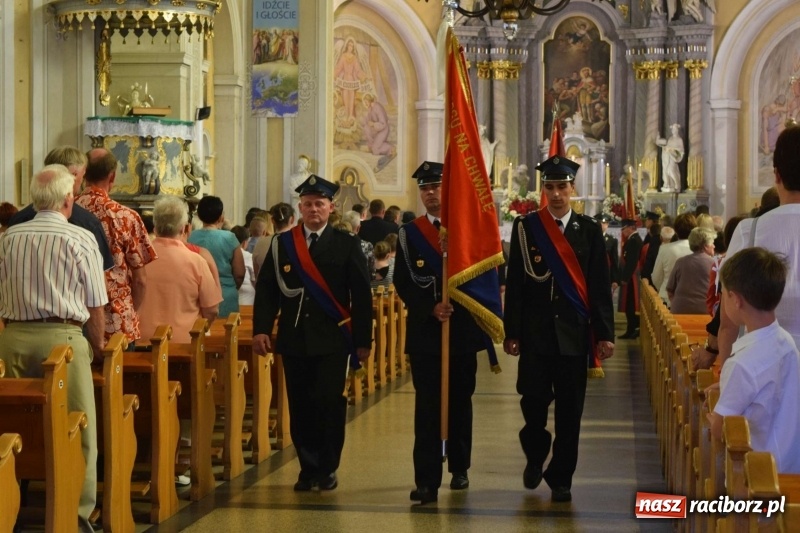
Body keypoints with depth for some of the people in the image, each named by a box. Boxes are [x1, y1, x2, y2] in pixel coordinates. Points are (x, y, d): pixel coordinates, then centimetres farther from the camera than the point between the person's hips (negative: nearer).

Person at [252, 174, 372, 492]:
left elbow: (361, 295, 2)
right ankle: (308, 468, 15)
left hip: (332, 338, -2)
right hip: (294, 337, 2)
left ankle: (327, 469, 8)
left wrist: (363, 340, -2)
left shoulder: (346, 245, 3)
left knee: (329, 402, -6)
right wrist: (261, 329, -5)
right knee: (300, 406, 4)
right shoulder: (281, 244, 8)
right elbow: (266, 289, 6)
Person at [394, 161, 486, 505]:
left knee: (460, 402, 12)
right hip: (424, 331, -1)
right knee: (427, 406, -5)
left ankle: (459, 468, 27)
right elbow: (403, 284, -2)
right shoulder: (409, 234, 4)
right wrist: (431, 308, -16)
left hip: (463, 329, 1)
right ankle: (427, 480, -8)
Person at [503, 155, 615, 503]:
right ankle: (535, 456, 27)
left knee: (570, 408, 4)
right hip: (535, 331, -1)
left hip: (574, 333, 1)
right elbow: (515, 284, 0)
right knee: (534, 400, -2)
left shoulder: (588, 230, 4)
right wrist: (511, 332, -3)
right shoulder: (525, 227, 1)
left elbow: (600, 287, 2)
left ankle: (561, 478, 15)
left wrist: (605, 334, -3)